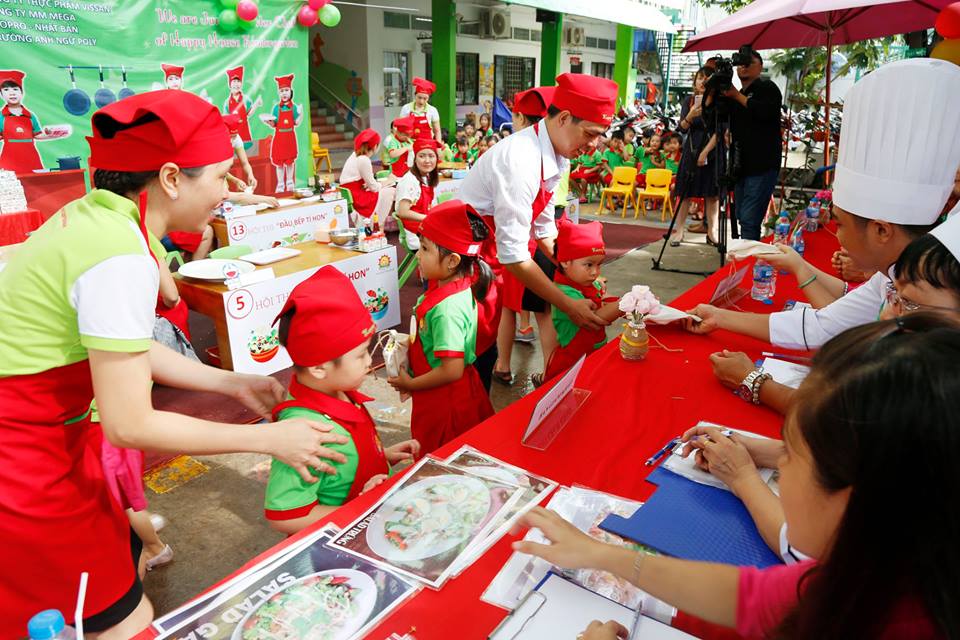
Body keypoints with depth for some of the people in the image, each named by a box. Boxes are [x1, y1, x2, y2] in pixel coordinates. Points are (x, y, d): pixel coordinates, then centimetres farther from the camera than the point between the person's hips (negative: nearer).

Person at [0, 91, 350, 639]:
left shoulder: (92, 213, -1)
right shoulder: (120, 258, -29)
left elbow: (124, 349, 7)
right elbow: (130, 425, -25)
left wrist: (233, 383, 8)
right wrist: (268, 439, -17)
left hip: (55, 434, 8)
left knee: (128, 554, 20)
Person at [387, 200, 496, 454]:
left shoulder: (447, 308, -30)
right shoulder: (459, 285, -2)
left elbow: (452, 370, -28)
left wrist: (411, 384, -15)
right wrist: (410, 343, 6)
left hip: (445, 403, -9)